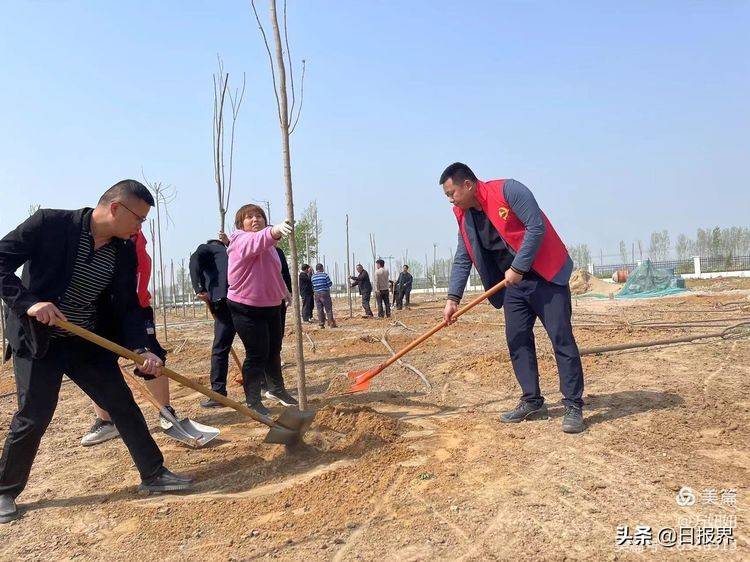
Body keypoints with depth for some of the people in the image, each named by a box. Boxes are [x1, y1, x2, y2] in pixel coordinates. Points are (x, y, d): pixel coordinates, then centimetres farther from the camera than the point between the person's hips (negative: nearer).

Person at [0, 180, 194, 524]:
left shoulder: (125, 253, -3)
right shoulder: (50, 224, -17)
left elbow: (127, 306, 0)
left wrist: (141, 349, -14)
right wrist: (28, 301, -27)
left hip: (88, 342, 5)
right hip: (37, 340, -4)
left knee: (123, 405, 3)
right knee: (33, 418, 0)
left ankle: (153, 474, 15)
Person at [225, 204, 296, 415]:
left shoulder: (269, 245, 13)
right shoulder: (242, 240, -15)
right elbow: (258, 241, -41)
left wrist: (283, 291, 33)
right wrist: (275, 230, -61)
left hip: (271, 305, 8)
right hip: (247, 309, -8)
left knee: (274, 350, 19)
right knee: (257, 354, -6)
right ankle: (252, 402, 7)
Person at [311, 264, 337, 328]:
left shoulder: (313, 276, 5)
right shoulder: (325, 275, -8)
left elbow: (312, 286, 6)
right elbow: (330, 284, -7)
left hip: (316, 294, 4)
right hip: (325, 293, -4)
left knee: (319, 309, 8)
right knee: (328, 309, 1)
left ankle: (321, 324, 7)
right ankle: (331, 323, 0)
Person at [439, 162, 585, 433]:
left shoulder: (508, 190, -15)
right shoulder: (463, 216, 6)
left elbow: (537, 227, -21)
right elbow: (462, 260, 8)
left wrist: (518, 268, -20)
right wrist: (453, 298, 1)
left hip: (546, 276, -7)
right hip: (513, 283, 7)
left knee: (561, 338, -6)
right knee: (517, 341, 5)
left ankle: (574, 407, 0)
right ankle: (532, 402, 16)